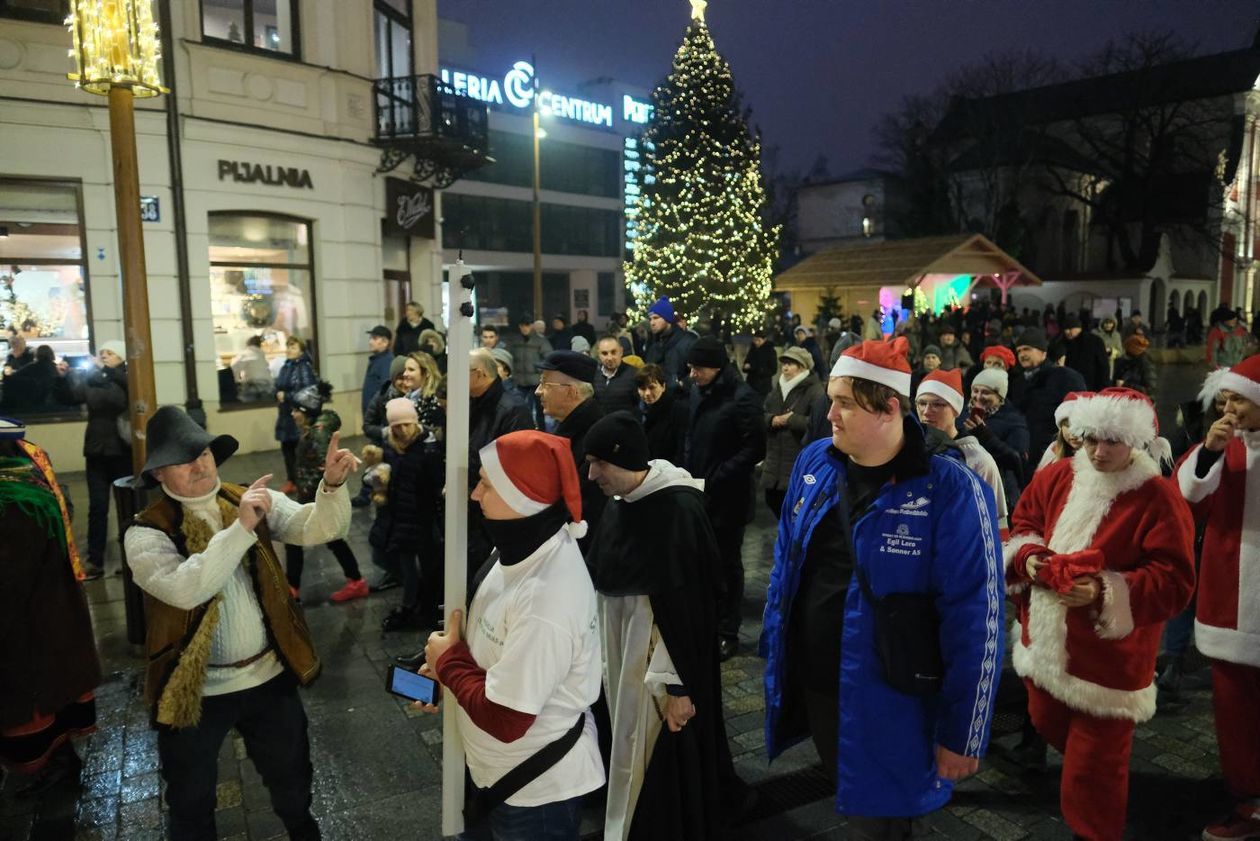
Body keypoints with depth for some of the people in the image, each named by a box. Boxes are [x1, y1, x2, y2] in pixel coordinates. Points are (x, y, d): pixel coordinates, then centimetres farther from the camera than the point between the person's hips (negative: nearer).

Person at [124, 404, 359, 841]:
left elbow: (318, 528, -17)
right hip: (196, 688, -3)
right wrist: (241, 527, -37)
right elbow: (184, 589, -31)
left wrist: (332, 485, -36)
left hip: (270, 675, 3)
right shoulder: (146, 533, -14)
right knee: (192, 798, 20)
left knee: (290, 775, 25)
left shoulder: (253, 500, -4)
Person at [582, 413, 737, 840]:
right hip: (621, 648, 8)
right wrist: (600, 652, 17)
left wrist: (679, 685, -19)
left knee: (656, 762, 4)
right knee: (629, 752, 20)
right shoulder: (619, 502, 2)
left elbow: (686, 605, -22)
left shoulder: (678, 509, -23)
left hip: (659, 655, -8)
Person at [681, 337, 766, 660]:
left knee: (726, 564, 6)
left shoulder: (742, 398, -15)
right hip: (697, 493, 6)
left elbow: (755, 449, -17)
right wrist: (687, 470, 5)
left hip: (727, 498, -6)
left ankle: (727, 632, 20)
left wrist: (715, 478, -18)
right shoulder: (695, 391, 6)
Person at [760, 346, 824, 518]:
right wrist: (772, 420, -9)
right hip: (775, 464, 8)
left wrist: (791, 419, -17)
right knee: (773, 501, 16)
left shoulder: (814, 391, -11)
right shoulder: (777, 389, 16)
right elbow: (761, 416, 12)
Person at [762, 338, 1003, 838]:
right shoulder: (813, 463, -2)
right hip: (809, 682, 5)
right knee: (844, 795, 26)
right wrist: (773, 645, 12)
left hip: (886, 707, -5)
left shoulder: (950, 490, -19)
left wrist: (962, 733, -14)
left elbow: (975, 618, -17)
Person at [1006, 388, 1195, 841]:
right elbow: (1022, 524, 12)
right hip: (1046, 643, 6)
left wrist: (1107, 592, -31)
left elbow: (1174, 581, -18)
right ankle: (1092, 768, 56)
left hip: (1107, 655, -6)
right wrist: (1028, 556, -10)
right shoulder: (1056, 477, 0)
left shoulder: (1158, 498, -16)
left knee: (1091, 768, 4)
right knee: (1048, 726, 26)